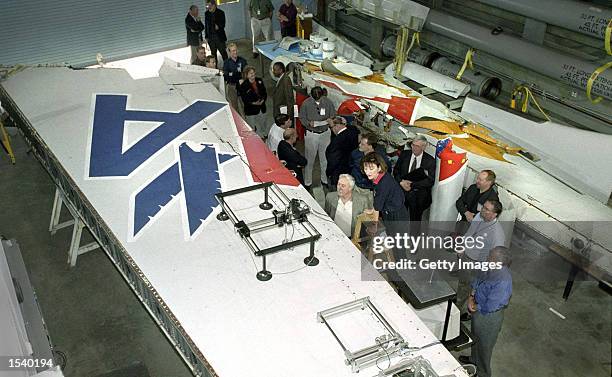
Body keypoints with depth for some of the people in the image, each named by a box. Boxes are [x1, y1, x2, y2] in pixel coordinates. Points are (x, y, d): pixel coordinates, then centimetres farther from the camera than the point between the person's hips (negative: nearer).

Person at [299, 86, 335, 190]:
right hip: (311, 134, -2)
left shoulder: (327, 102, -5)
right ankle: (307, 182, 20)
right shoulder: (306, 103, -11)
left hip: (325, 133, 2)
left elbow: (333, 114, 7)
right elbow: (302, 118, -2)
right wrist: (309, 123, -21)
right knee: (310, 159, 6)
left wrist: (330, 119, -15)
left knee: (325, 158, 11)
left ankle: (325, 180, 29)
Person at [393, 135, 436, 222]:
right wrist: (401, 182, -17)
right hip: (402, 191, 2)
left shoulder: (430, 160, -10)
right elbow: (396, 171, 4)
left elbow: (430, 181, -14)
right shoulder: (404, 154, -1)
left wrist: (412, 185, -21)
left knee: (415, 219, 11)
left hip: (418, 195, -2)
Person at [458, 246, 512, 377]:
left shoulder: (503, 282, -37)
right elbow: (478, 281, 4)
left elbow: (489, 307, -33)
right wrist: (471, 297, -10)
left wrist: (475, 307, -16)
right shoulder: (492, 268, -13)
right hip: (478, 312, 8)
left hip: (488, 318, -8)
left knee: (484, 345, 16)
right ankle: (474, 359, 58)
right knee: (476, 337, 31)